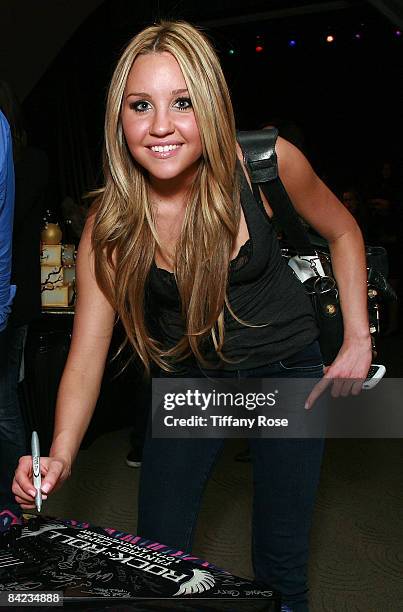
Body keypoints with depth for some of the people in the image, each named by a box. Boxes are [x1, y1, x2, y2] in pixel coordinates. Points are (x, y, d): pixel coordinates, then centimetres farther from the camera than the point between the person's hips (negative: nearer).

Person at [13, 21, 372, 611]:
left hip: (286, 365, 0)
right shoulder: (110, 223, -18)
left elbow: (342, 232, -2)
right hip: (190, 374, 1)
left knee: (281, 563, 5)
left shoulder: (267, 163, -20)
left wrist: (358, 340, -8)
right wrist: (60, 453, -33)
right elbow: (87, 352, -17)